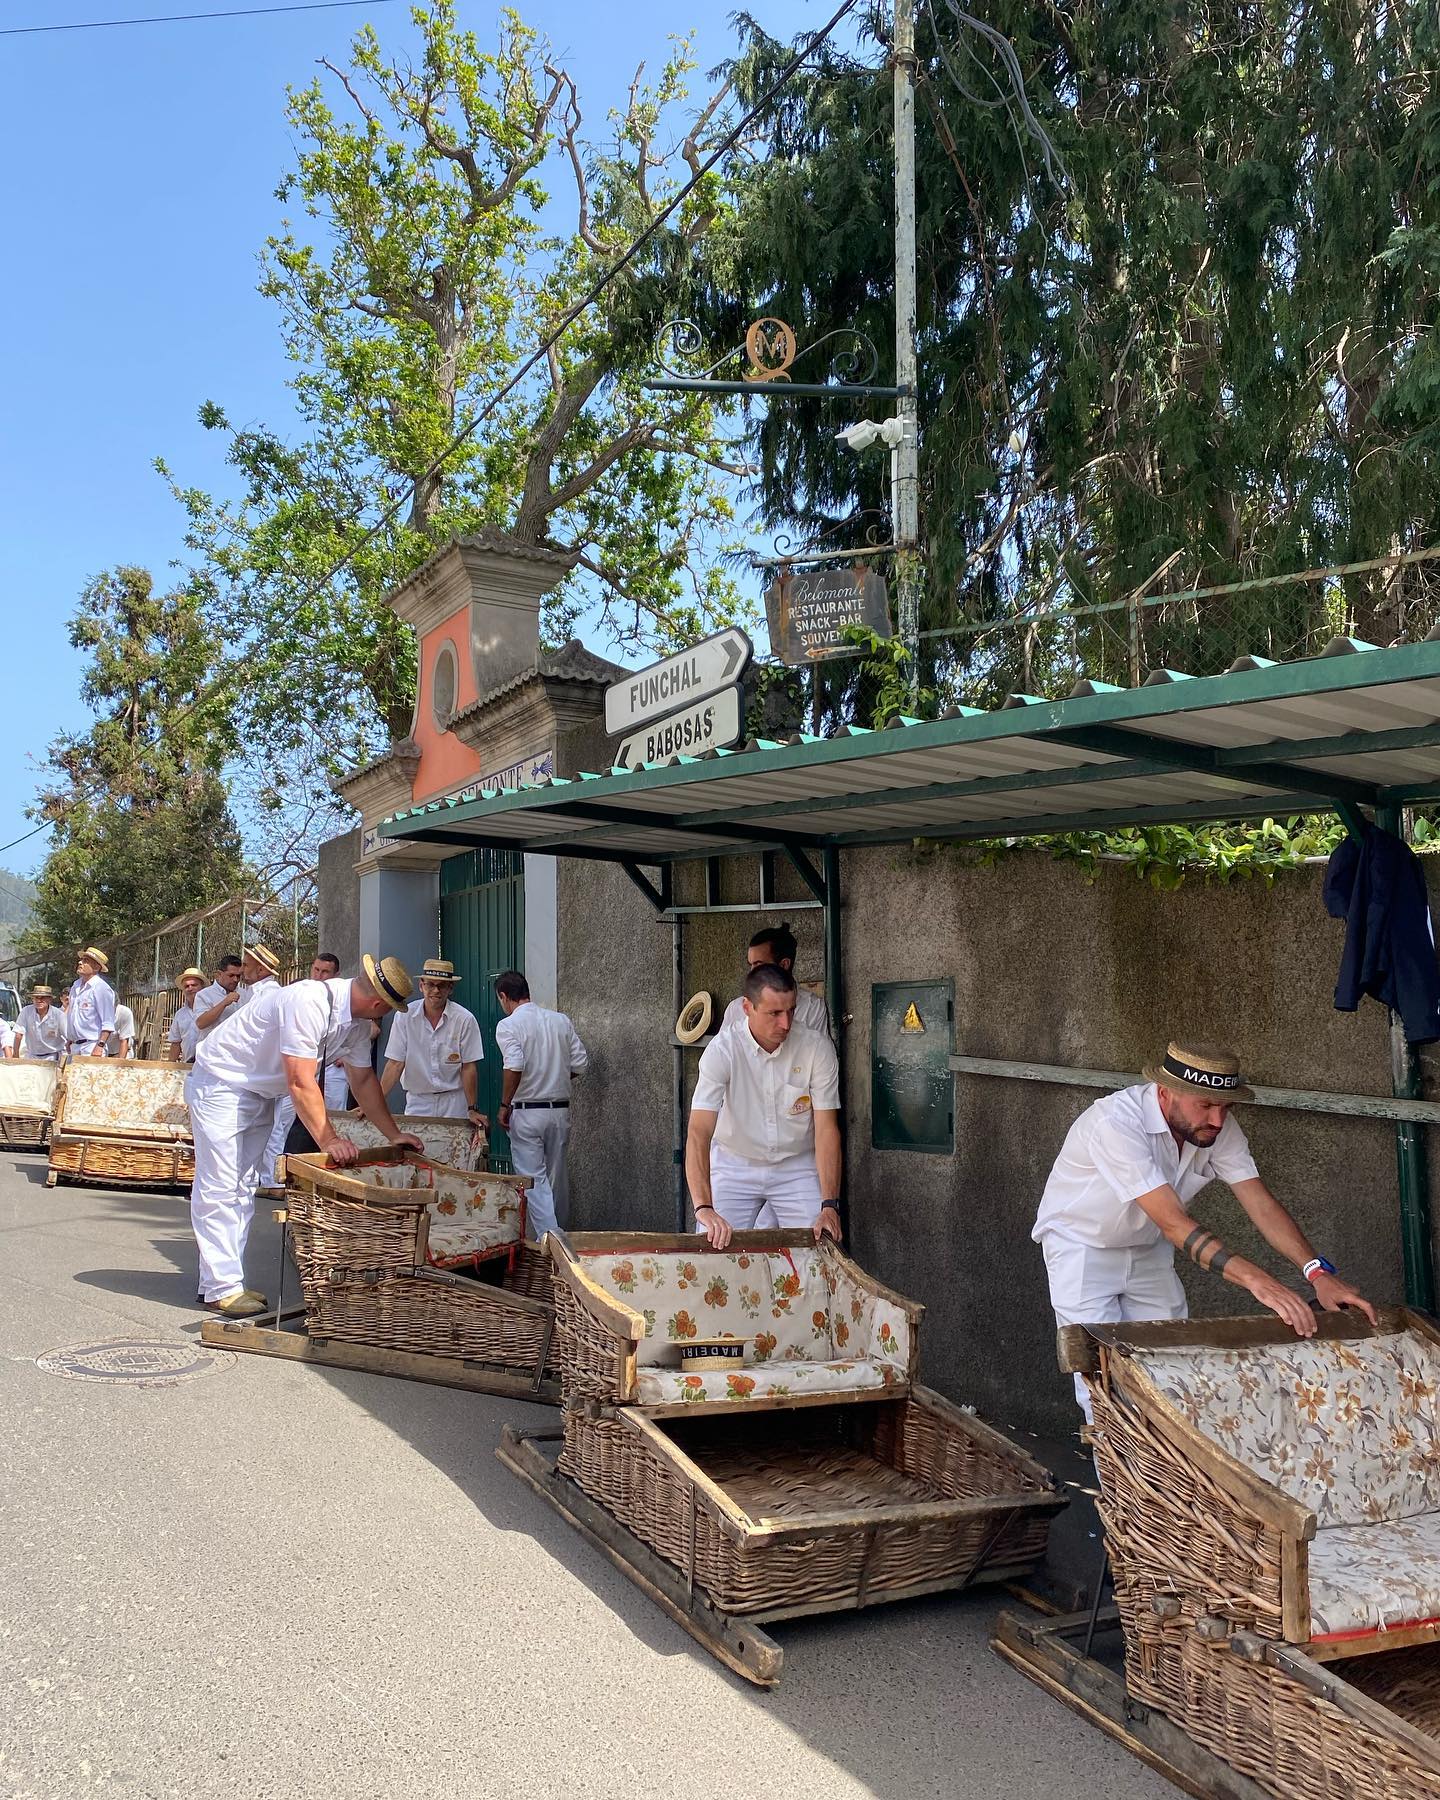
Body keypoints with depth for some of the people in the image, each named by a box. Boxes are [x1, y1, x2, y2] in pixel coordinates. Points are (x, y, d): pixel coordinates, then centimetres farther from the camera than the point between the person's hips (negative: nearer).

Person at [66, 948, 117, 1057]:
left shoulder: (101, 988, -10)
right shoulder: (75, 985, 15)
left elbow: (108, 1023, -14)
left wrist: (100, 1046, -21)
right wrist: (69, 1040, 21)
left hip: (92, 1047, -8)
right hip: (74, 1047, 8)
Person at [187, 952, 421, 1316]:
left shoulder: (356, 1020, -5)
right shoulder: (308, 1003, -33)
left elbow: (364, 1080, 5)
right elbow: (301, 1084, -33)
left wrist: (393, 1134, 2)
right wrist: (329, 1140, -31)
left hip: (261, 1094, 10)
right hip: (221, 1083, -9)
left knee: (243, 1188, 11)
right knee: (220, 1187, -8)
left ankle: (228, 1279, 18)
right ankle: (221, 1287, -4)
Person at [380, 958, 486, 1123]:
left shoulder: (465, 1019, -9)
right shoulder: (405, 1016, -6)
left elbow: (468, 1067, -6)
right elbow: (395, 1063, -5)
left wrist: (472, 1110, -9)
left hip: (454, 1103, -1)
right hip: (417, 1101, 1)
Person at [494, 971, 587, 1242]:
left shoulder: (507, 1026, -8)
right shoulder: (561, 1021, 7)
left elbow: (515, 1066, -22)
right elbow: (580, 1064, 5)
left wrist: (505, 1105, -12)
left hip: (527, 1113, -5)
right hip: (560, 1110, 5)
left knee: (533, 1179, -3)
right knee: (557, 1177, 16)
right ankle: (558, 1229, 27)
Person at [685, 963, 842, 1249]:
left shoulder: (818, 1048, -18)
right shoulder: (722, 1050, -22)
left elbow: (826, 1128, -15)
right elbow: (699, 1132, -29)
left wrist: (830, 1205, -23)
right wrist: (703, 1207, -41)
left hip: (797, 1167, 1)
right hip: (735, 1165, -1)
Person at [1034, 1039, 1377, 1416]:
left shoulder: (1219, 1127, -15)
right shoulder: (1116, 1123, -36)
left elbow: (1261, 1204, -18)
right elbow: (1173, 1222, -41)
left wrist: (1318, 1273, -32)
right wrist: (1256, 1280, -48)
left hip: (1148, 1248, 6)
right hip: (1082, 1244, -6)